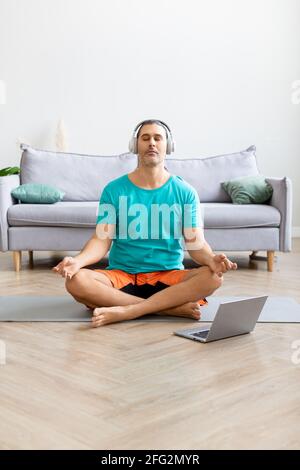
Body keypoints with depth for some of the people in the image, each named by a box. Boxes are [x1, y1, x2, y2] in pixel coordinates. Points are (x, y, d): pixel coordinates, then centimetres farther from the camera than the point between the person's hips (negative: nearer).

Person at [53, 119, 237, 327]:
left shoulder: (185, 192, 2)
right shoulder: (114, 189, 2)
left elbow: (196, 242, -4)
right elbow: (102, 240, -4)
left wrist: (211, 259, -27)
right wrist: (77, 260, -25)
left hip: (168, 277, 0)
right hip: (121, 276, 0)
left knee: (213, 277, -28)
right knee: (76, 281, -29)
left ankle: (125, 311, -30)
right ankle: (172, 307, -28)